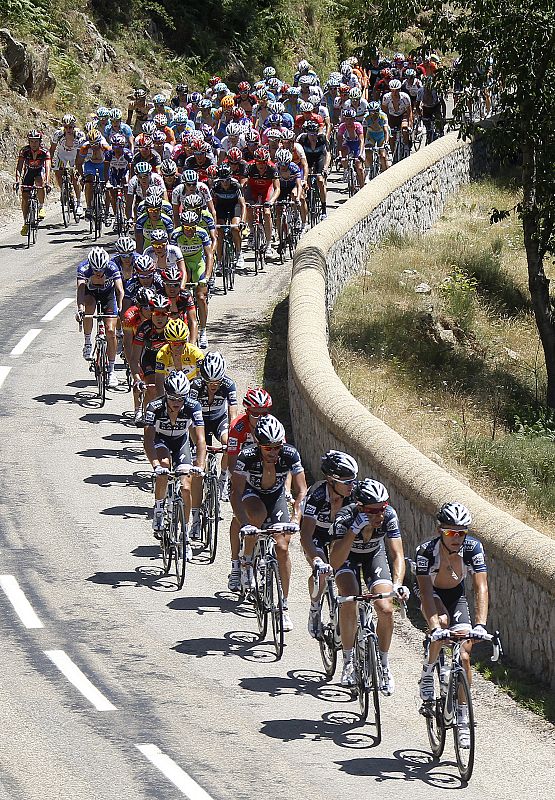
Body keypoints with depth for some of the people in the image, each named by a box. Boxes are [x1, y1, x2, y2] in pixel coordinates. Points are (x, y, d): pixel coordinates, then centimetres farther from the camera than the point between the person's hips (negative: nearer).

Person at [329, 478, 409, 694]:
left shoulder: (389, 516, -30)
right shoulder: (345, 518, -36)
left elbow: (397, 554, -30)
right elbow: (335, 562, -44)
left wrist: (397, 584, -47)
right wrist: (355, 529, -53)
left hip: (374, 555, 2)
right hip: (348, 556, -2)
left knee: (385, 610, -16)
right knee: (349, 602, -27)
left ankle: (384, 665, 5)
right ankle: (348, 662, -9)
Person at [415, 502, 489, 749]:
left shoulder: (473, 548, -28)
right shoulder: (426, 551, -33)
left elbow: (481, 588, -32)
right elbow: (426, 592, -39)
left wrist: (480, 624, -46)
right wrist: (435, 627, -53)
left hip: (456, 594, 2)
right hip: (432, 592, -2)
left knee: (463, 656, -9)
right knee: (442, 621, -35)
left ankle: (462, 719, 1)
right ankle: (427, 676, -14)